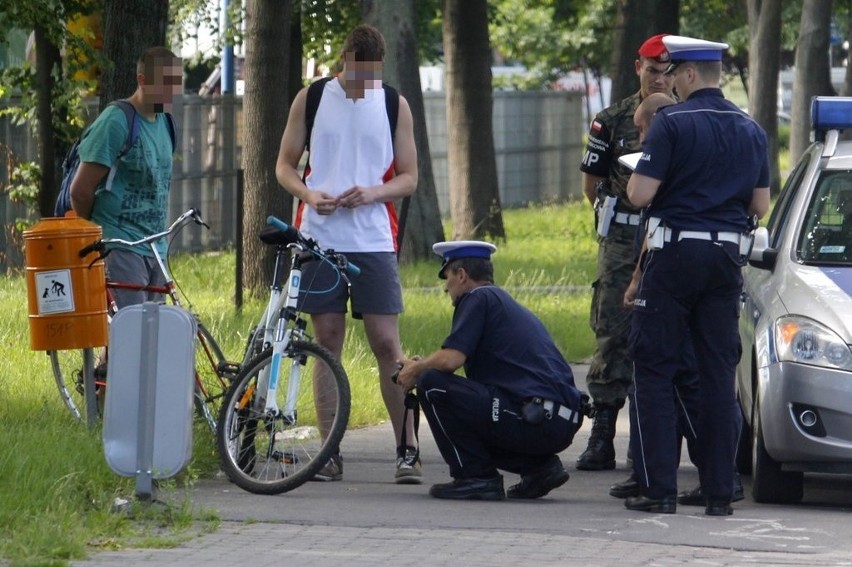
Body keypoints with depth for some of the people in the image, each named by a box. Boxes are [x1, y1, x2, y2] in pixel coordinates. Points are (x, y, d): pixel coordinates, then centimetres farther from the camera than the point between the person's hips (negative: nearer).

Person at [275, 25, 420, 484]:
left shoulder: (395, 105, 5)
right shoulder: (311, 99, 6)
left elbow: (409, 178, 7)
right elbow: (285, 165, 10)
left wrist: (372, 193, -14)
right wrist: (308, 193, -12)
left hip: (373, 241, -1)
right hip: (319, 238, 1)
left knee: (387, 344, -5)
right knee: (327, 344, 3)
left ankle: (407, 449, -1)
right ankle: (330, 453, 7)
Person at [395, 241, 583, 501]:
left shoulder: (478, 298, 0)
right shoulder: (513, 306, 28)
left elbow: (451, 359, -13)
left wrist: (415, 370, 7)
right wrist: (425, 366, 29)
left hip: (535, 419, -9)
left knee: (432, 385, -6)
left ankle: (475, 477, -3)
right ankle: (539, 466, 14)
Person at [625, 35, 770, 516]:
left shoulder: (672, 123, -10)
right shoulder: (752, 130, 8)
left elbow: (641, 194, -14)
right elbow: (761, 205, 11)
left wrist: (635, 175, 8)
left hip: (674, 252, -5)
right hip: (728, 257, 5)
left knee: (655, 371, 1)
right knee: (720, 373, 8)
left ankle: (660, 488, -6)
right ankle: (720, 491, 6)